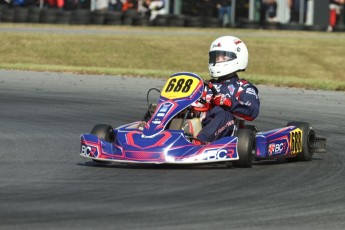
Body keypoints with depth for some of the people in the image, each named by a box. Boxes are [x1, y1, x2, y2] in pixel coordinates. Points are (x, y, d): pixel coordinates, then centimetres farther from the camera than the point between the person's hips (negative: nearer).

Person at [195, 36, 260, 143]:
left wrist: (228, 103, -18)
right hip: (201, 125, 4)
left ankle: (199, 141, -59)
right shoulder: (210, 86, 32)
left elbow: (252, 111, -4)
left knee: (225, 115, -35)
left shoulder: (244, 88, 15)